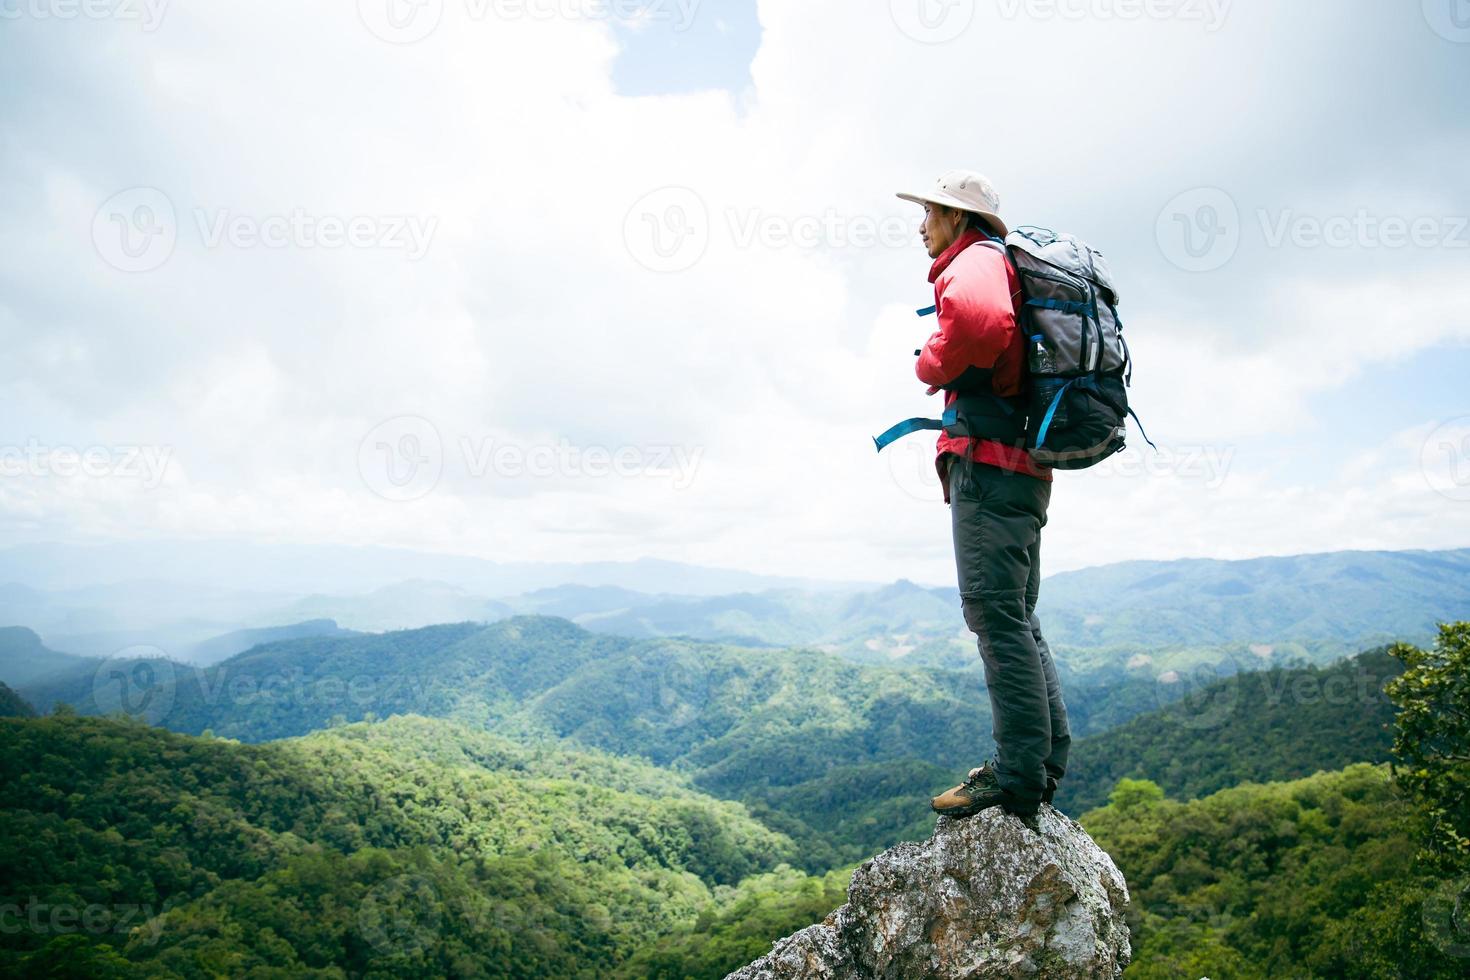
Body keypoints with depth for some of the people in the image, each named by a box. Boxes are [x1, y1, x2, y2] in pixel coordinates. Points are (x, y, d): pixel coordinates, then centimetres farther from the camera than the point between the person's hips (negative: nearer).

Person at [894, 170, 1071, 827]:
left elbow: (976, 314, -30)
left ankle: (1017, 775, -6)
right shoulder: (1006, 268, 27)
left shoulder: (976, 259, -4)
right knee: (1016, 618, 13)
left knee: (996, 615, -10)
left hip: (988, 459, -10)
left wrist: (935, 366, -12)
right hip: (1024, 464, 10)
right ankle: (1047, 758, 17)